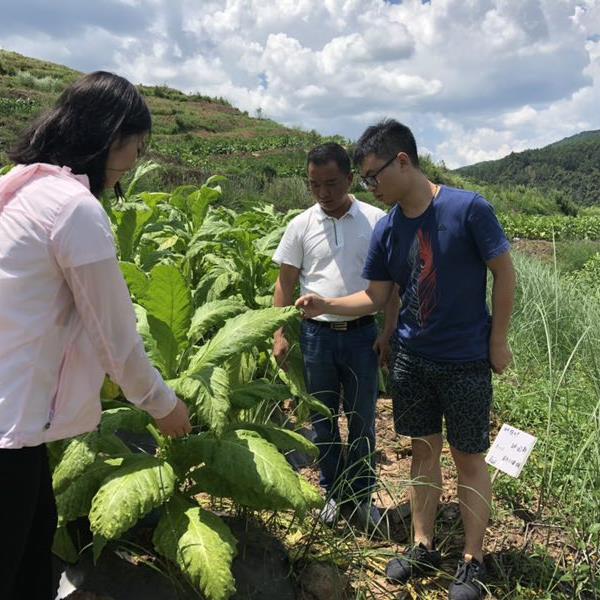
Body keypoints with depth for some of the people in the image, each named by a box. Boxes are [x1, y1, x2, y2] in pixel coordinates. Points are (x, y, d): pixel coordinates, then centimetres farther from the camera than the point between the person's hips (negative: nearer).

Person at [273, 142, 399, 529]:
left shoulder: (377, 221, -3)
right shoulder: (302, 225, 0)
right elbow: (285, 283, 4)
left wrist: (388, 333, -4)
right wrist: (280, 335, -1)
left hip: (362, 334, -1)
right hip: (317, 335, 1)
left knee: (363, 420, 9)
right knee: (323, 420, 12)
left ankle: (362, 495, 27)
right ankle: (334, 493, 30)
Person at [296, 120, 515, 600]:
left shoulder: (468, 208, -17)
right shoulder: (386, 230, -2)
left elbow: (504, 272, -9)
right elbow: (376, 297, 4)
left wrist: (498, 340, -6)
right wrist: (325, 305, -11)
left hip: (466, 361, -4)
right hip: (411, 358, 5)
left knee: (469, 458, 8)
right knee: (424, 451, 15)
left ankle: (473, 562, 24)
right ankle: (424, 547, 31)